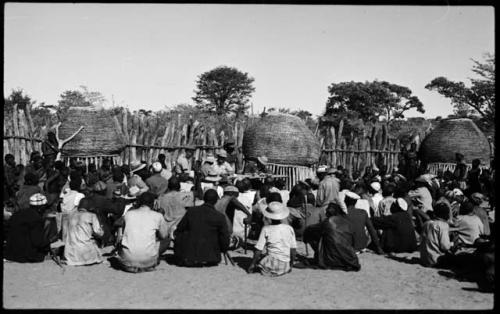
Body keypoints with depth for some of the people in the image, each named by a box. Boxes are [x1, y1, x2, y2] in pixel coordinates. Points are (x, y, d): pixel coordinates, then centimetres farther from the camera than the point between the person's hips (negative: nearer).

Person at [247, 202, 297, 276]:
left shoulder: (266, 229, -5)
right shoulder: (289, 229, 2)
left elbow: (258, 250, -6)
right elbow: (293, 250, 6)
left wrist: (252, 264, 5)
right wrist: (290, 266, 18)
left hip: (272, 264, -4)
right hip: (285, 267, 4)